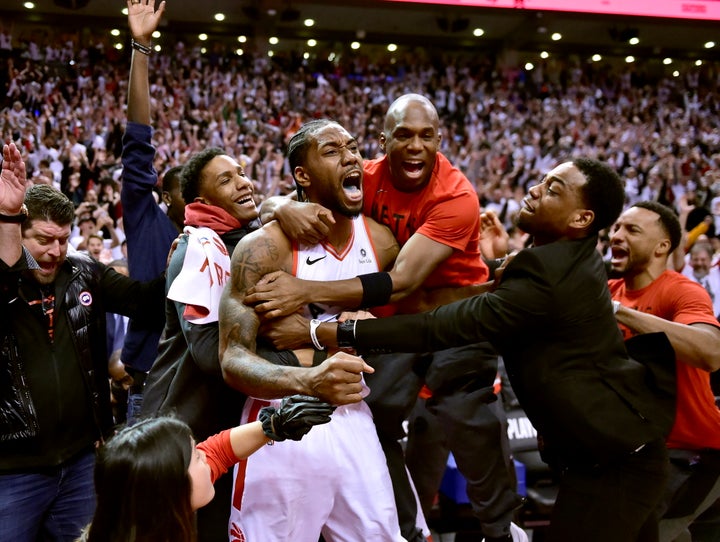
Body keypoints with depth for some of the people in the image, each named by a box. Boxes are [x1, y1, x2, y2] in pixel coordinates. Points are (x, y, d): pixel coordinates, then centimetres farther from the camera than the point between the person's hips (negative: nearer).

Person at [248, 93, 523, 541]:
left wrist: (308, 291, -44)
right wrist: (286, 209, -37)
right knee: (374, 416, -1)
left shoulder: (456, 197, -24)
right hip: (397, 319, 4)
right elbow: (271, 206, -10)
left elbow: (403, 282, -34)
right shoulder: (368, 179, -10)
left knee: (467, 421, -10)